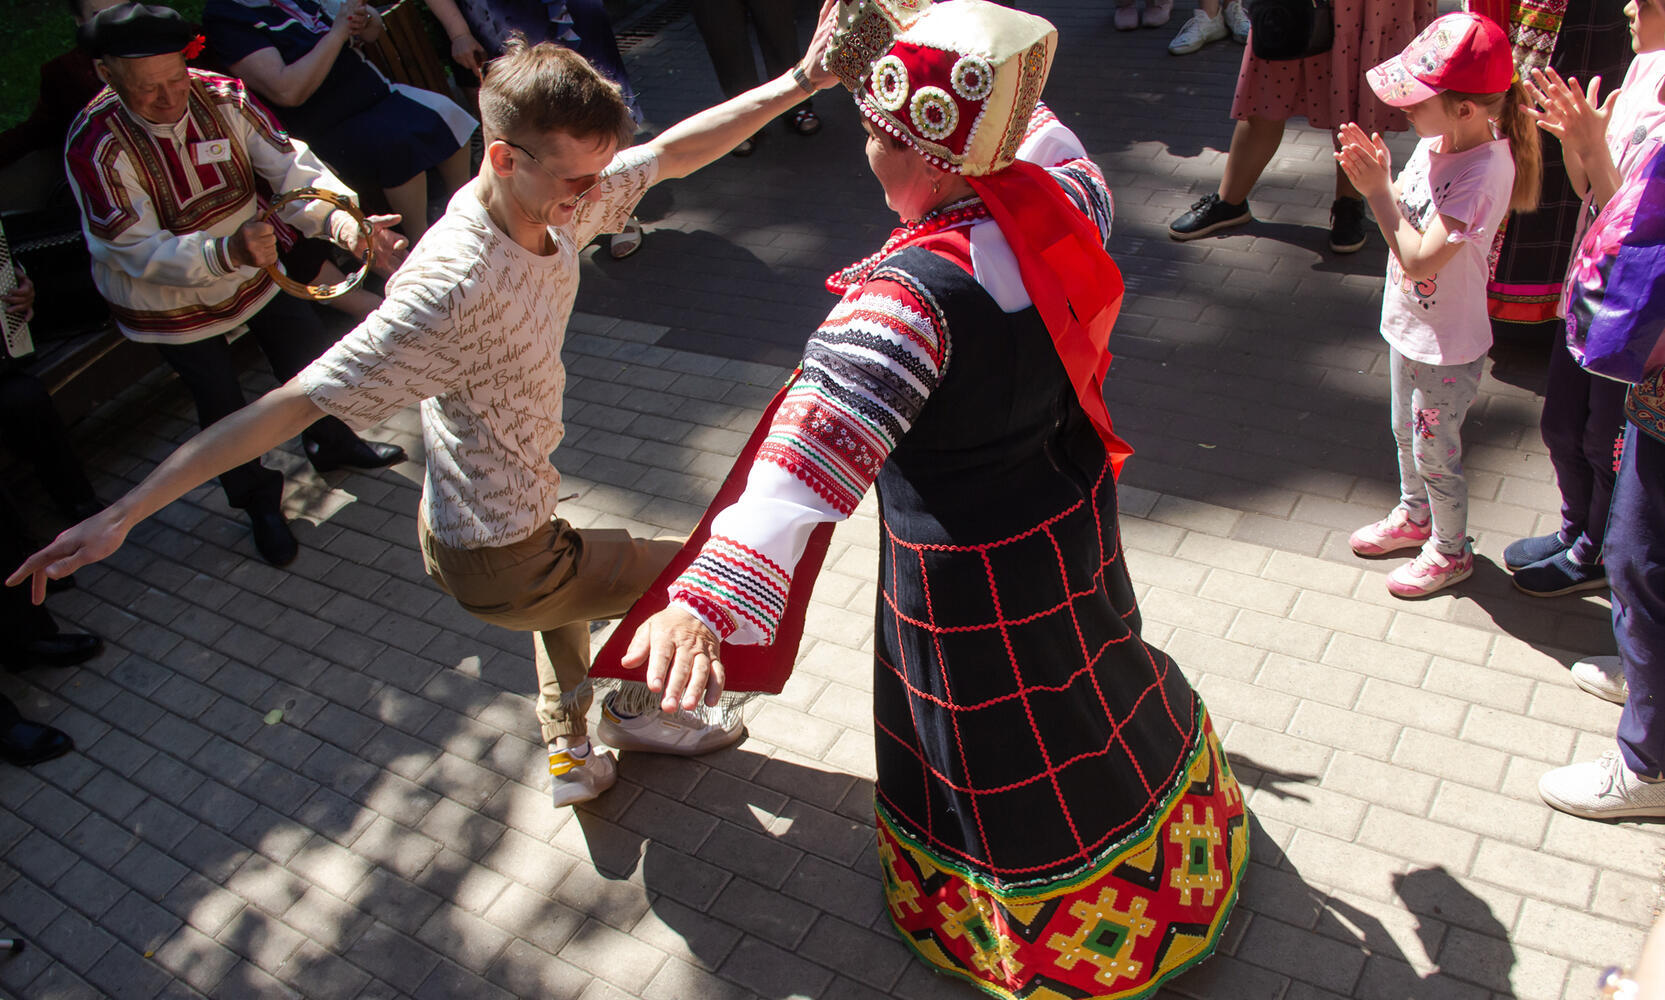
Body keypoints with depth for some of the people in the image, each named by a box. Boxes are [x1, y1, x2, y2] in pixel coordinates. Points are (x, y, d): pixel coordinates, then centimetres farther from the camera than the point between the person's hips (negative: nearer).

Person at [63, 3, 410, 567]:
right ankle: (259, 502, 35)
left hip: (253, 266, 4)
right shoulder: (96, 146, -29)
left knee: (313, 353, 16)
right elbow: (139, 251, -34)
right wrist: (228, 252, -51)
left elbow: (288, 165, -22)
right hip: (170, 303, -4)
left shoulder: (220, 97, -17)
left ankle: (333, 444, 47)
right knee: (222, 406, 9)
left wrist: (340, 218, -43)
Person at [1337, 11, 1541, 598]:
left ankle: (1450, 551, 33)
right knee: (1406, 433, 26)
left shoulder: (1483, 171, -30)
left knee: (1435, 453, 10)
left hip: (1448, 346, -8)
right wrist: (1376, 171, -13)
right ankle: (1413, 516, 50)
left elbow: (1421, 258, -32)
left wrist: (1378, 189, -28)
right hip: (1409, 324, 8)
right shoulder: (1436, 143, -6)